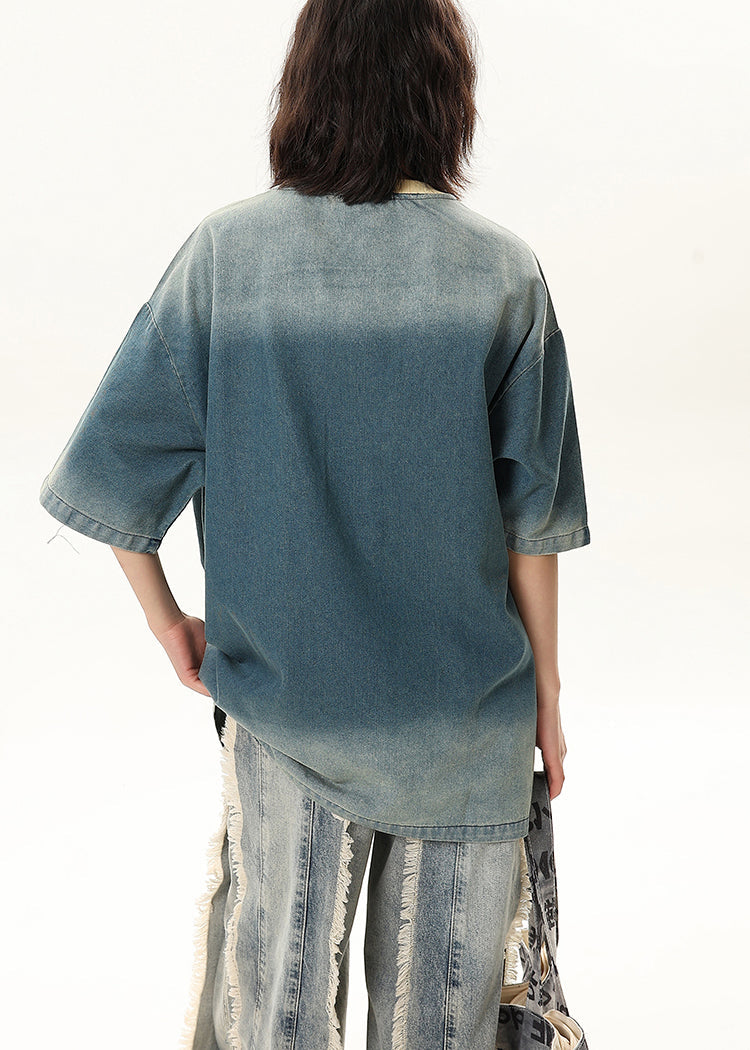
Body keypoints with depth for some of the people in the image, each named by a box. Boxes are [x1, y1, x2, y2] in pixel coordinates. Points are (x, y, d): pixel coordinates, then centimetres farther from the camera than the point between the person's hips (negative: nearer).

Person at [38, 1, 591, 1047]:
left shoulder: (228, 249, -7)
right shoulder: (501, 270, -8)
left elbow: (112, 461, -7)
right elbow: (531, 511, -6)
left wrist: (164, 618, 8)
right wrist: (546, 690, 6)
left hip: (279, 694, 1)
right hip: (463, 710, 0)